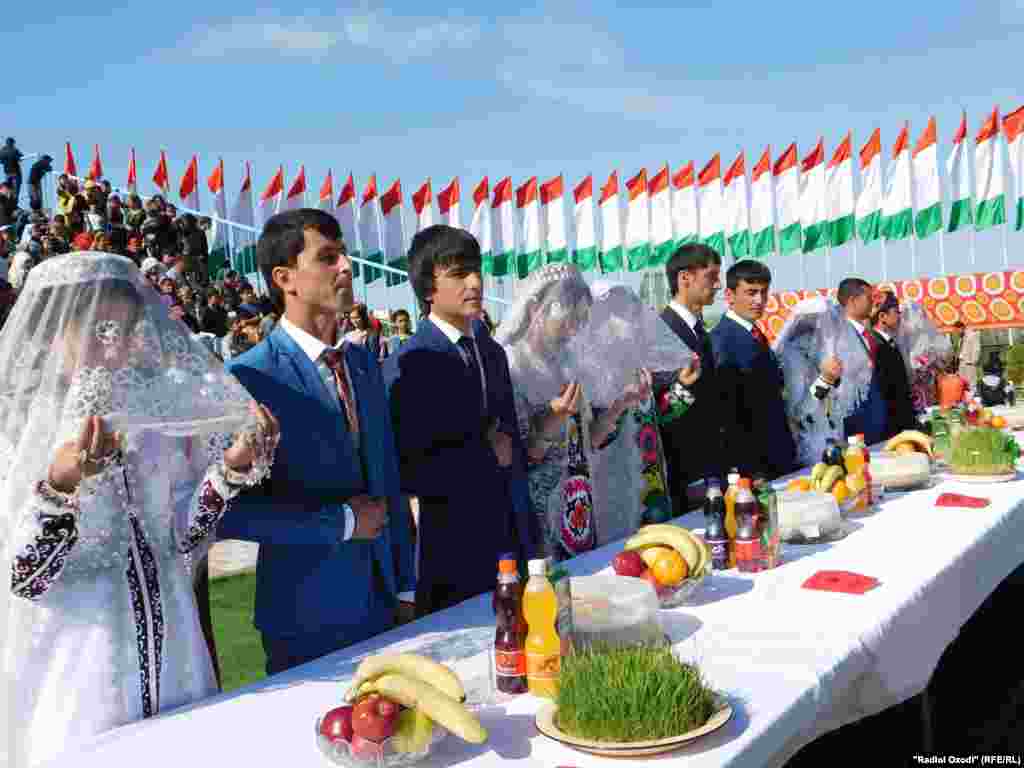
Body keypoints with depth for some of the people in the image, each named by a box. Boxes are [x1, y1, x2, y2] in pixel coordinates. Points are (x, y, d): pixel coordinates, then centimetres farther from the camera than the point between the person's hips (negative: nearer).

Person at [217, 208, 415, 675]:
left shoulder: (364, 364, 7)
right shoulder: (250, 376, -14)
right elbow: (231, 512, -18)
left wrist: (405, 590, 11)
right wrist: (343, 521, -14)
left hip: (381, 608, 6)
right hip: (305, 623, -6)